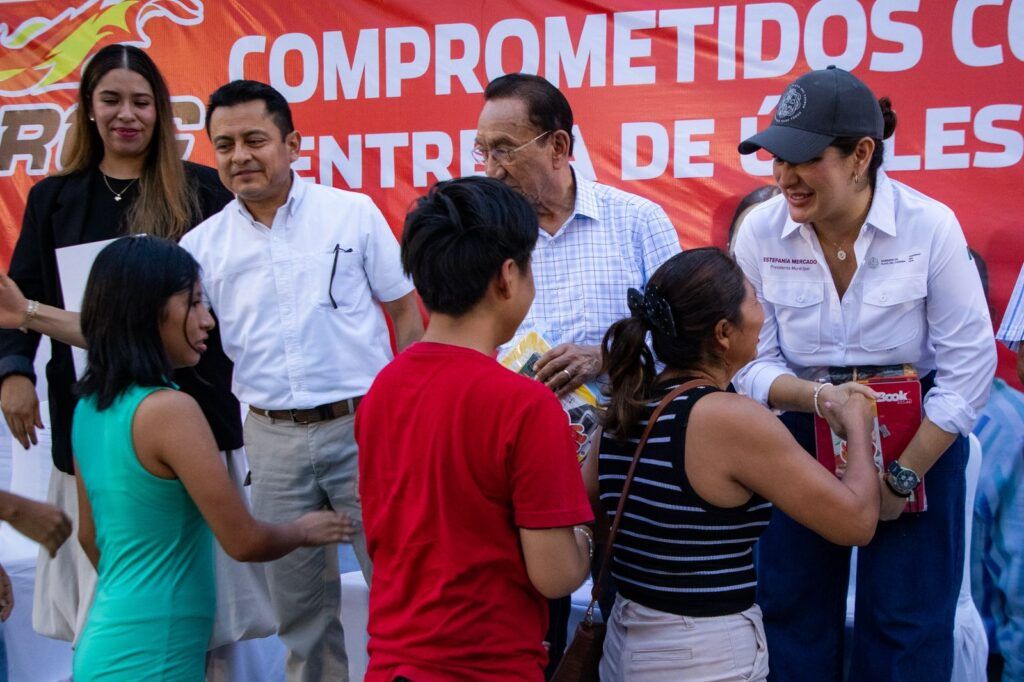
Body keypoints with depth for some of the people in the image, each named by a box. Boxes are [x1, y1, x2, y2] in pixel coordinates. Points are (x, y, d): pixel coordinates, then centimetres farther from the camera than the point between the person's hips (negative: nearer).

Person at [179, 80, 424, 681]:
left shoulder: (354, 213, -2)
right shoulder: (204, 244, 4)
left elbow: (404, 310, 3)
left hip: (362, 427, -2)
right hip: (273, 439, 3)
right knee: (297, 598, 14)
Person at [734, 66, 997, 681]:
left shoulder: (930, 226, -16)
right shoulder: (761, 232, -11)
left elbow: (970, 365, -12)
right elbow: (754, 365, -6)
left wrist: (905, 476, -12)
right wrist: (818, 396, -27)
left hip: (920, 441, -1)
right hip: (801, 442, 2)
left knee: (906, 630, 7)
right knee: (794, 618, 9)